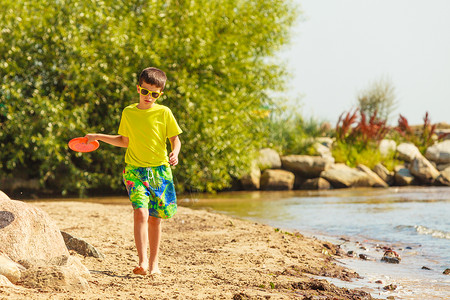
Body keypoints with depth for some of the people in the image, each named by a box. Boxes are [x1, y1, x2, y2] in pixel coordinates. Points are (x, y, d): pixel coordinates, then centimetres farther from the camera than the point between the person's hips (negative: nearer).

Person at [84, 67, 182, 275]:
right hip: (134, 170, 0)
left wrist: (175, 153, -16)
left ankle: (154, 263, 17)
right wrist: (98, 137, 17)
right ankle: (142, 262, -23)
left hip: (159, 170, 0)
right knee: (141, 212, -18)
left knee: (155, 217, 5)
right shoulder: (128, 113, 7)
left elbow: (175, 139, 5)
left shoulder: (164, 113, 0)